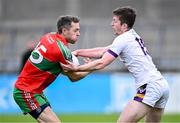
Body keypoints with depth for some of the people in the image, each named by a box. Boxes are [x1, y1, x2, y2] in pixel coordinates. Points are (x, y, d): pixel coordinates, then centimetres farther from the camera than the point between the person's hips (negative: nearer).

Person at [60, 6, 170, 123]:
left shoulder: (122, 39, -6)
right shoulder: (134, 37, 20)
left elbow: (101, 63, -10)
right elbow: (103, 51, 23)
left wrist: (76, 68, -9)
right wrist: (78, 52, 21)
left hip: (149, 86, -10)